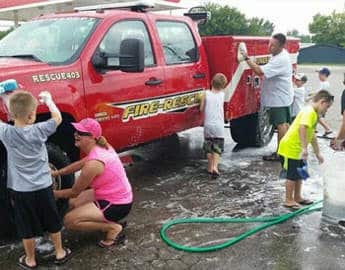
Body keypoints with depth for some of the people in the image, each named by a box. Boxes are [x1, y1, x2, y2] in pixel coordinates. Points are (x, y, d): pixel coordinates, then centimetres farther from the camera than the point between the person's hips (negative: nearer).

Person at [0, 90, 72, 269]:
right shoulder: (39, 130, -14)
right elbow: (57, 118, 1)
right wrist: (47, 99, 11)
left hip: (20, 191, 0)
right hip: (43, 187, 0)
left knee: (27, 228, 15)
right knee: (53, 223, 18)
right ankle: (60, 253, 33)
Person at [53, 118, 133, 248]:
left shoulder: (93, 163, -27)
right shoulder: (100, 147, -1)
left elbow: (74, 192, -14)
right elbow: (80, 164, 17)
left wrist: (53, 193, 1)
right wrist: (56, 172, 12)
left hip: (117, 205, -9)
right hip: (119, 196, 9)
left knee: (69, 220, -11)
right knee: (73, 203, 18)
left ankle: (113, 227, -3)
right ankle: (112, 220, 15)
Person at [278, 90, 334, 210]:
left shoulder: (314, 114, 14)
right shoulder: (309, 111, -18)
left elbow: (312, 135, 23)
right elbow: (302, 128, -36)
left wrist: (318, 154, 26)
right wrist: (304, 148, -40)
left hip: (297, 149, 10)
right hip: (290, 148, -10)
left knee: (299, 173, 19)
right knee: (292, 175, 1)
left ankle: (297, 197, 32)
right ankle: (288, 200, 14)